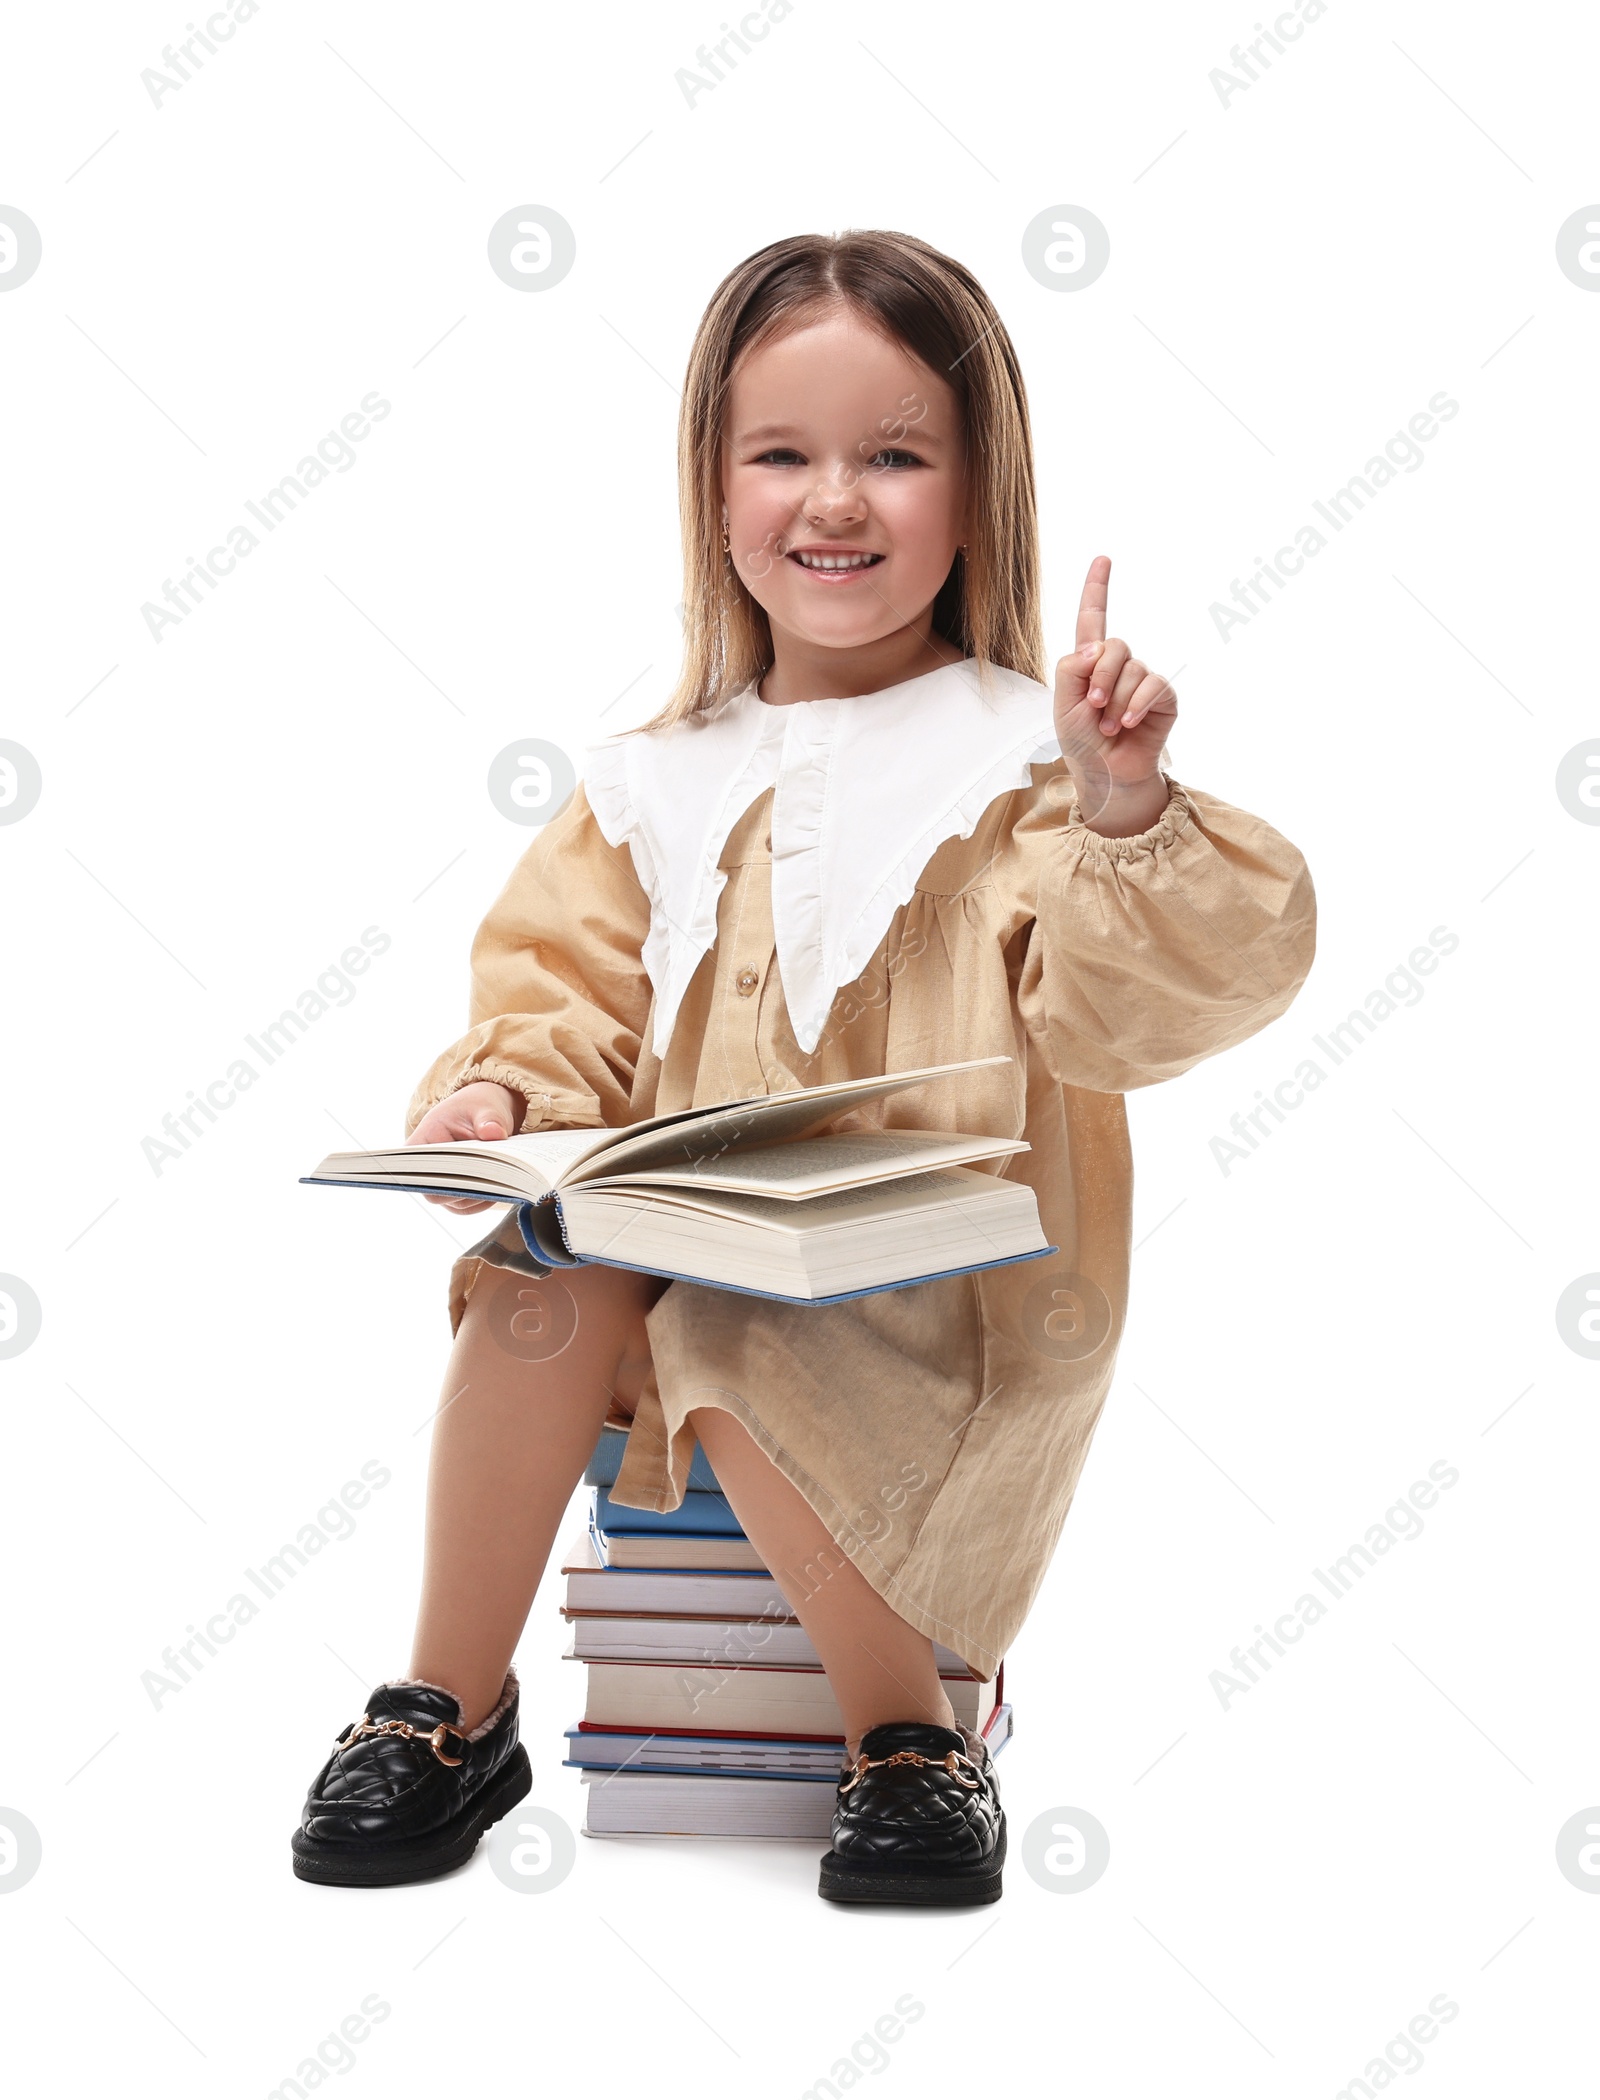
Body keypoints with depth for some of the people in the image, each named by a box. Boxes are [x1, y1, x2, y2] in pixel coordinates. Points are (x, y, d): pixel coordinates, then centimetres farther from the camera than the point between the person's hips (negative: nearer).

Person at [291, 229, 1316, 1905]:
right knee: (544, 1279, -25)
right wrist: (503, 1090, -10)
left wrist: (1128, 811, -27)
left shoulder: (1020, 760, -3)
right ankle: (450, 1707, -4)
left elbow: (1136, 1012, -12)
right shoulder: (656, 780, 10)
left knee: (731, 1348, -31)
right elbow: (571, 990, 11)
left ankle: (911, 1732, -5)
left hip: (950, 1289, -4)